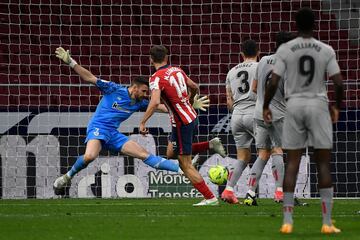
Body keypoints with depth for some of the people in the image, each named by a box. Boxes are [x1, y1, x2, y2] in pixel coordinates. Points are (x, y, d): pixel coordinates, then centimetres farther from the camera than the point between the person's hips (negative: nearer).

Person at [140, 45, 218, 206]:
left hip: (181, 123, -8)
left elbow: (155, 102, -30)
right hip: (191, 116, 8)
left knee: (185, 165, 0)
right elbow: (194, 87, 19)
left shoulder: (157, 78, -15)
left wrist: (143, 122, -25)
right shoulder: (177, 70, 7)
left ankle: (210, 198, 0)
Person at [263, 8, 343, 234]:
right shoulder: (326, 50, -3)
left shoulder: (285, 50, -2)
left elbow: (273, 82, -6)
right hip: (318, 105, -1)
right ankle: (327, 222, 0)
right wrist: (337, 107, 12)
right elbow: (339, 83, -5)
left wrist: (266, 106, 9)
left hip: (294, 105, 1)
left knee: (292, 163, 5)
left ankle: (287, 221, 2)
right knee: (323, 163, 3)